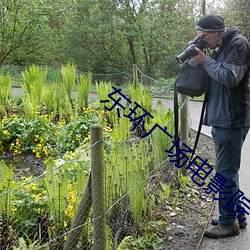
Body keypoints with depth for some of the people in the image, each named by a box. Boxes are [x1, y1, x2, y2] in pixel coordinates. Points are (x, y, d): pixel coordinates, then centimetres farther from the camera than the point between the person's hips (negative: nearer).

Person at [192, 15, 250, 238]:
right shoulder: (221, 48, 17)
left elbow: (230, 77, -21)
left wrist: (206, 61, -11)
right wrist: (203, 60, 4)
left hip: (231, 120, -10)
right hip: (221, 119, 10)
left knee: (226, 171, -3)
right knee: (228, 170, 16)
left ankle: (228, 222, 8)